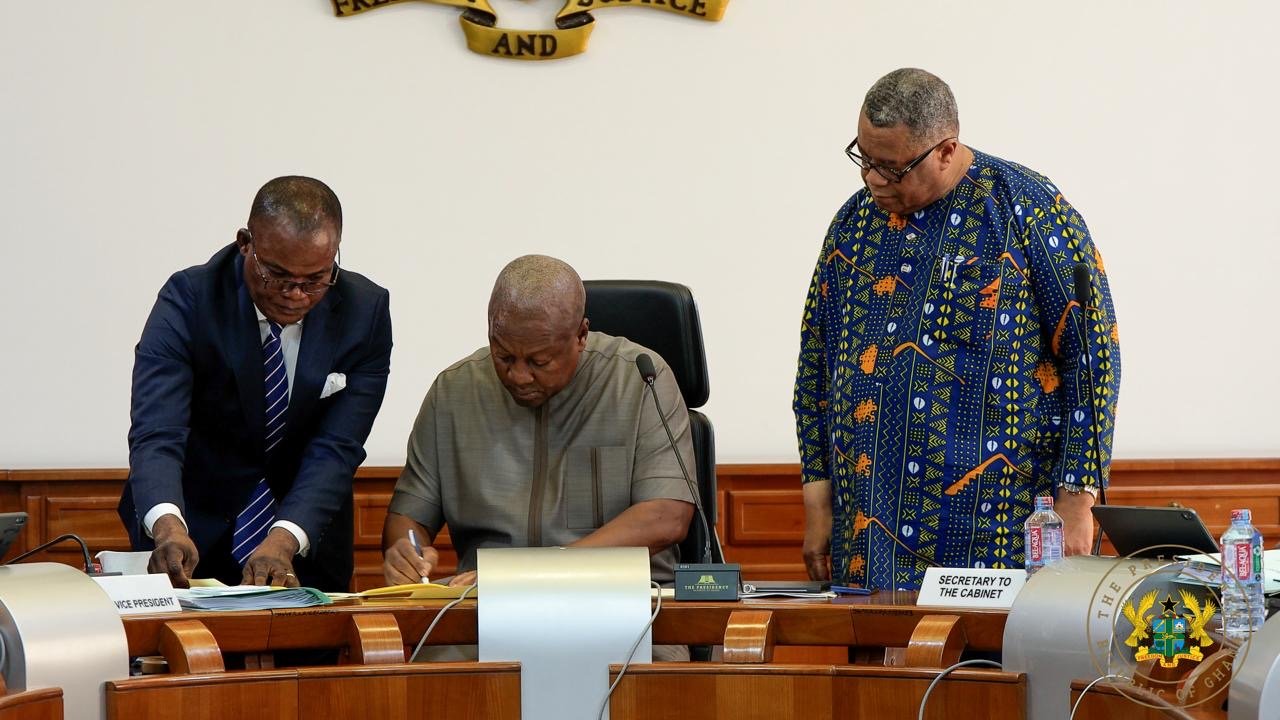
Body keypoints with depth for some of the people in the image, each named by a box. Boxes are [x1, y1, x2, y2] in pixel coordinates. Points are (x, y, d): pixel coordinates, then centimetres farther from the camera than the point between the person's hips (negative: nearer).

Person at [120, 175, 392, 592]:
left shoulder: (364, 311, -8)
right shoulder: (189, 300, -14)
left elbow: (336, 447, -13)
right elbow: (156, 434, -24)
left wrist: (284, 540, -29)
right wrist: (168, 527, -43)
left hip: (305, 544, 1)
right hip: (193, 543, -1)